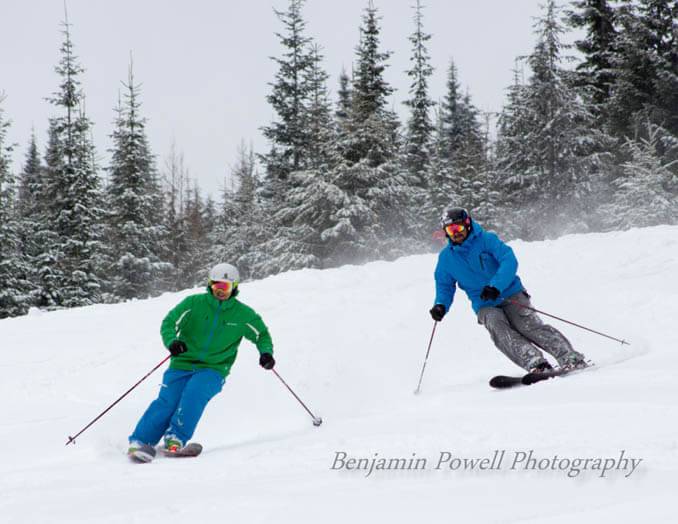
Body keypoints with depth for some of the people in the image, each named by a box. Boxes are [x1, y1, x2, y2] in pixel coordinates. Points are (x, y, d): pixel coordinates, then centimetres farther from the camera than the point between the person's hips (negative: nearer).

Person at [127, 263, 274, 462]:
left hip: (214, 369, 0)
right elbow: (169, 323, -6)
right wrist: (172, 341, -28)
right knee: (168, 401, -20)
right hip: (183, 363, 0)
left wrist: (266, 352, -5)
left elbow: (261, 335, 16)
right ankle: (140, 442, -20)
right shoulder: (194, 303, -2)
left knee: (194, 393, -30)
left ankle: (176, 439, -29)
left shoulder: (243, 314, 2)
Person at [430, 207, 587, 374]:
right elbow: (445, 285, 15)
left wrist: (496, 286, -31)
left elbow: (509, 261, -17)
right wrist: (441, 305, -6)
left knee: (528, 325, -23)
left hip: (511, 295, -2)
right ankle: (536, 364, -41)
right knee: (498, 329, -27)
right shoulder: (446, 257, 5)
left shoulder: (486, 240, -6)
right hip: (485, 306, 2)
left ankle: (571, 358, -24)